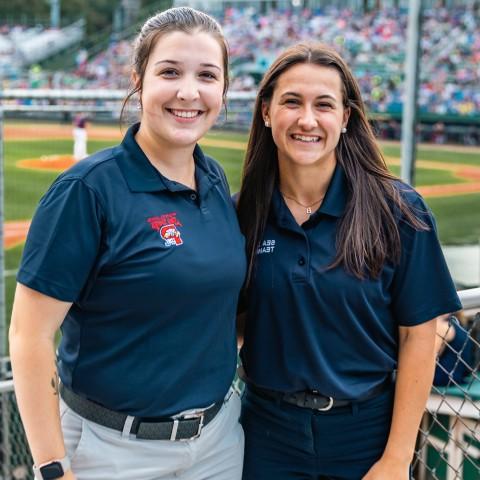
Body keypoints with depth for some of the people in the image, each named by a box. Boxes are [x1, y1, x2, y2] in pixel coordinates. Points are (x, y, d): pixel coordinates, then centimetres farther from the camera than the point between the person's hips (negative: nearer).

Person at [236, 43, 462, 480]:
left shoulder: (398, 210, -12)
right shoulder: (245, 211, -5)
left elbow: (417, 335, -9)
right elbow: (232, 318, 5)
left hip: (364, 434, -2)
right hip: (268, 431, 2)